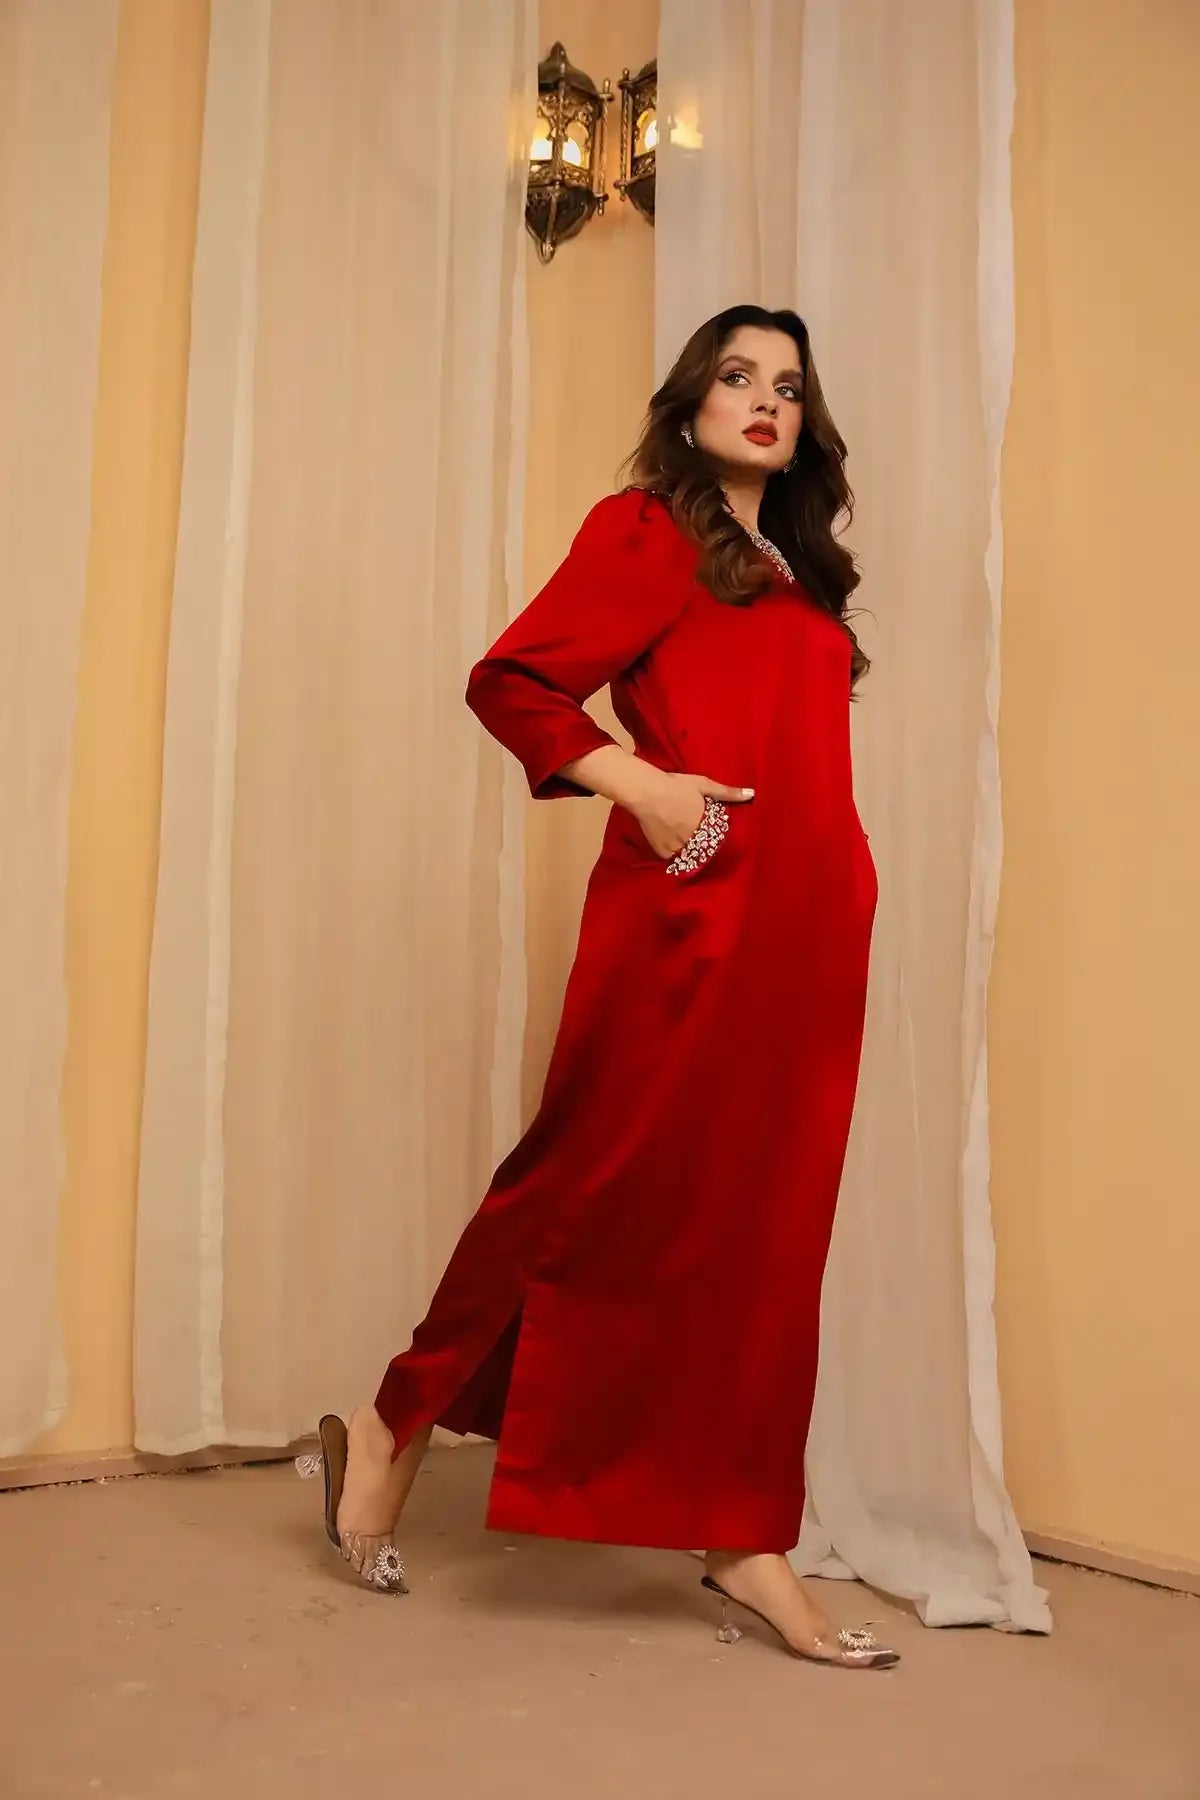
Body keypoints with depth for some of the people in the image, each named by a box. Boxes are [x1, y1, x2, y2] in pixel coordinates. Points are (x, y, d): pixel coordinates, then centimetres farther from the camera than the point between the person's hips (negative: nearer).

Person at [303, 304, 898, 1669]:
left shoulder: (803, 572, 22)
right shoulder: (646, 530, 2)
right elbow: (509, 679, -5)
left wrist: (832, 886, 8)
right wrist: (637, 781, -15)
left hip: (803, 930, 7)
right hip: (686, 914, -7)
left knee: (763, 1229, 7)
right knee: (599, 1190, -1)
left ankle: (742, 1537, 15)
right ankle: (395, 1429, 18)